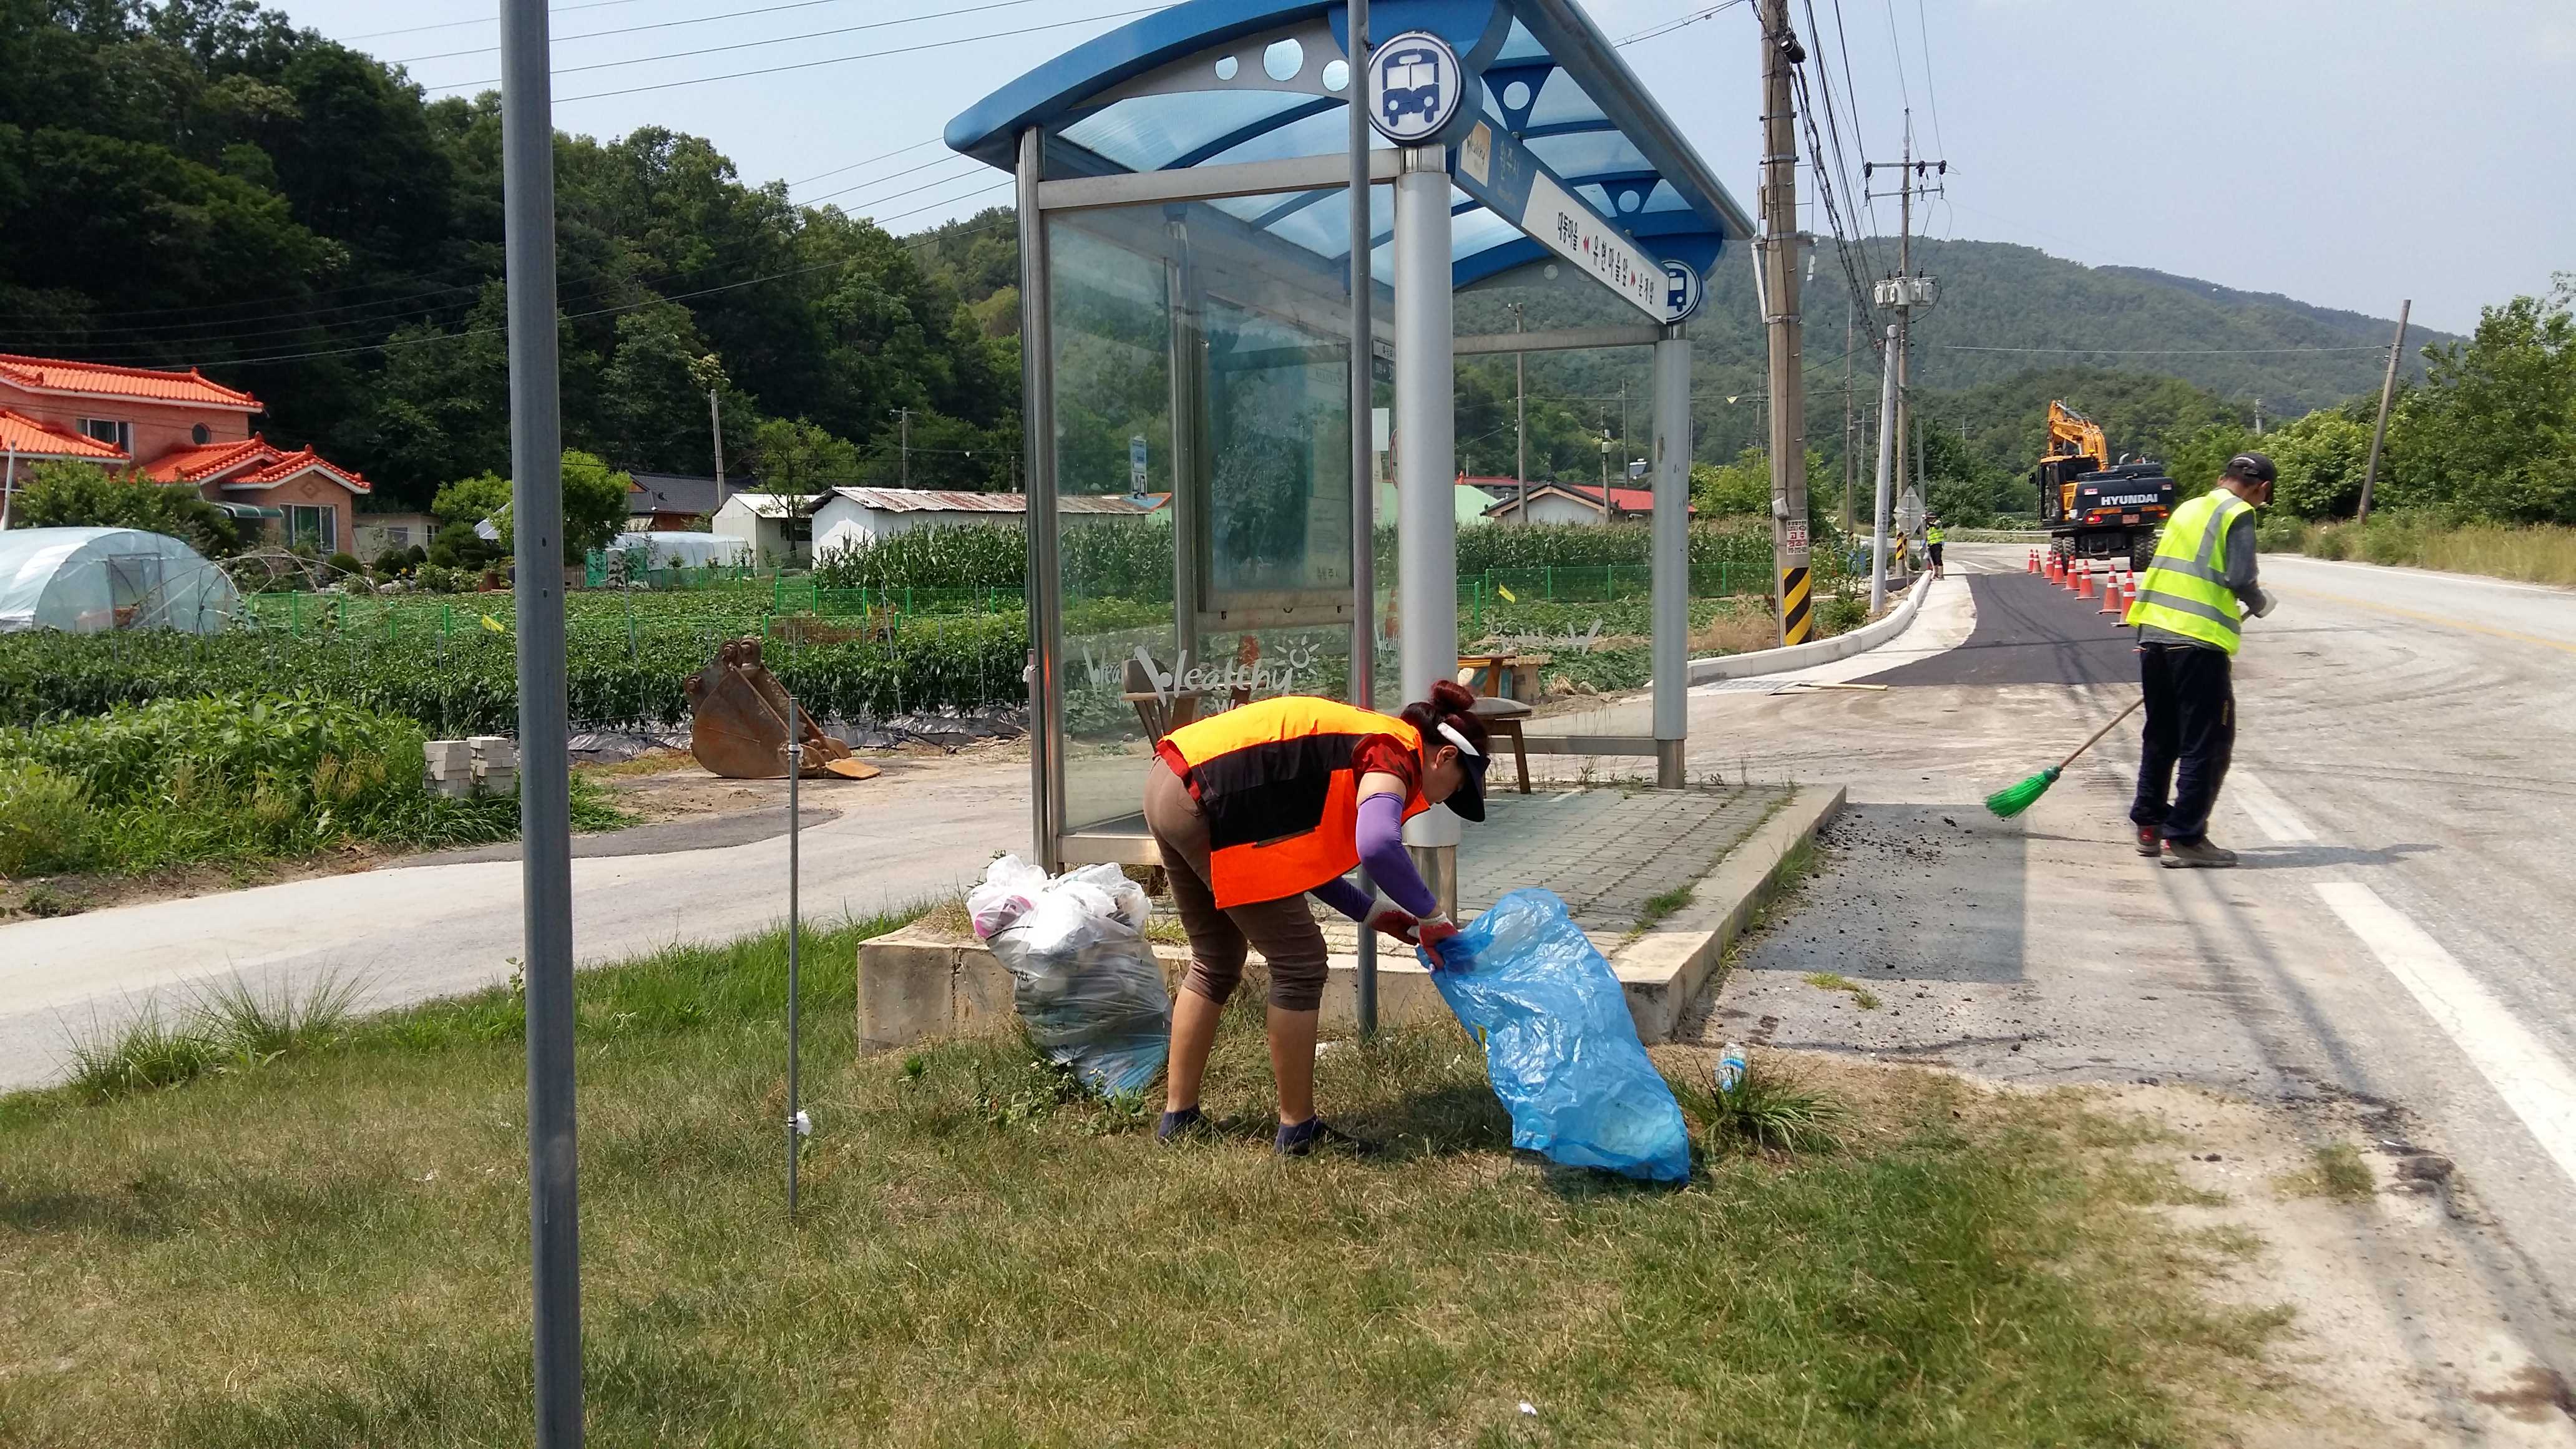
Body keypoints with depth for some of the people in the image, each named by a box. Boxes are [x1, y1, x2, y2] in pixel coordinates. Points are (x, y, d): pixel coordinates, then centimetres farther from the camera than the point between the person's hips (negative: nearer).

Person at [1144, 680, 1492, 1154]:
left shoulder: (1364, 739, 21)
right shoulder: (1396, 754, -6)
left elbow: (1303, 852, 22)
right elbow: (1378, 847, -27)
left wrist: (1372, 912, 19)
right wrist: (1432, 916, -13)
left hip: (1167, 785, 10)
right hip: (1207, 803, -10)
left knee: (1216, 963, 23)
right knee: (1299, 963, 3)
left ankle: (1178, 1116, 30)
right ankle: (1297, 1128, 13)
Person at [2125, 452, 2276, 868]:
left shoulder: (2189, 508, 19)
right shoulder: (2238, 515, -3)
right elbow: (2240, 579, -13)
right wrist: (2259, 605, 7)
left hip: (2153, 631, 8)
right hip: (2198, 640, -8)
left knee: (2161, 734, 18)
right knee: (2207, 741, -1)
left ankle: (2150, 825, 24)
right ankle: (2184, 838, -2)